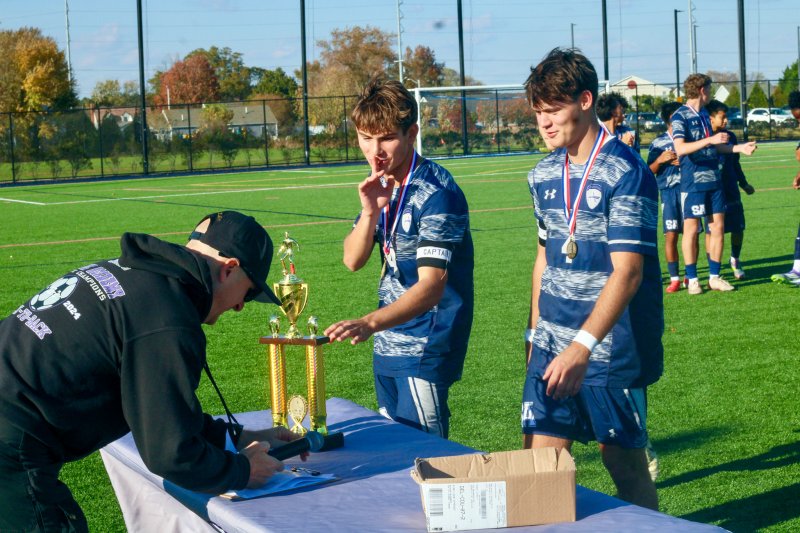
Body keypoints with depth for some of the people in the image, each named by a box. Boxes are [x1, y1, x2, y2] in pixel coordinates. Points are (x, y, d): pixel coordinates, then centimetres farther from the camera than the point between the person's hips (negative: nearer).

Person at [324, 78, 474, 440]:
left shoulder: (435, 192, -20)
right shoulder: (381, 185, 7)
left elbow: (431, 286, -29)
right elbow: (353, 260, 5)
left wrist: (369, 323, -43)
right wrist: (370, 211, -14)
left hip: (427, 346, -8)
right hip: (388, 342, 8)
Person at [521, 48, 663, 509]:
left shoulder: (627, 174, -14)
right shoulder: (545, 175, 8)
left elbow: (626, 273, -21)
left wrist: (581, 348, -29)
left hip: (611, 349, -6)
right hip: (551, 348, 6)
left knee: (624, 462, 4)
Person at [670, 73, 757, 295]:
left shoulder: (704, 114, 15)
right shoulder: (680, 116, -10)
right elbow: (680, 148, -22)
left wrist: (739, 148, 22)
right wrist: (710, 140, -26)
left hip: (713, 179, 8)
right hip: (693, 182, -8)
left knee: (718, 227, 6)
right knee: (691, 229, -2)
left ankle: (714, 277, 13)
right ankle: (692, 280, 6)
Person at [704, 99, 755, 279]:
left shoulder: (730, 136, 9)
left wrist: (743, 183, 23)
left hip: (731, 192, 5)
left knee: (738, 228, 5)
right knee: (711, 230, -1)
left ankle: (735, 260, 29)